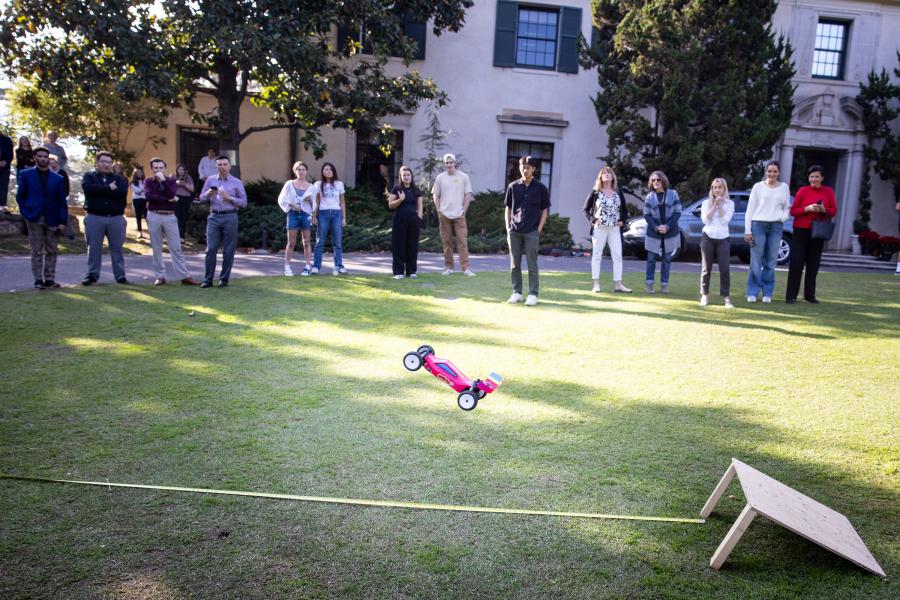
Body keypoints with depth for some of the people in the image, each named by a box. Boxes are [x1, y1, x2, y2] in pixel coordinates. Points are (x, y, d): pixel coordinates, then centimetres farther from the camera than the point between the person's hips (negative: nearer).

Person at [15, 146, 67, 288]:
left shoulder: (57, 178, 8)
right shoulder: (26, 174, 7)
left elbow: (62, 201, 5)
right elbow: (20, 196, 7)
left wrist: (63, 222, -2)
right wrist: (26, 213, -5)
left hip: (52, 219, 1)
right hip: (34, 219, -1)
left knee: (51, 251, 3)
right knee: (37, 251, 0)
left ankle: (49, 279, 8)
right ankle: (38, 280, 3)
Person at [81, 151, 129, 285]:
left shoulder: (119, 178, 10)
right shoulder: (89, 176, 9)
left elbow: (122, 192, -10)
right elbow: (88, 188, -14)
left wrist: (99, 190, -8)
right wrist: (109, 188, -10)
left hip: (116, 218, 1)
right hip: (94, 218, -1)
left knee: (117, 248, 5)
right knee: (94, 247, 3)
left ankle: (120, 275, 11)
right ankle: (92, 275, 12)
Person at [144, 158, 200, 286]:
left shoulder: (171, 180, 8)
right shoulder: (148, 182, 6)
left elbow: (171, 194, -12)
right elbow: (149, 196, -13)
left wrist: (163, 180, -13)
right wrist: (168, 199, -13)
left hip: (170, 217, 0)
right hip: (154, 216, 0)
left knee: (176, 248, -2)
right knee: (156, 249, 5)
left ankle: (184, 277, -2)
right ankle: (160, 276, 13)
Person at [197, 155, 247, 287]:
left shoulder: (237, 182, 5)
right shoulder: (210, 180, 11)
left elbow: (244, 202, 2)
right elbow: (201, 198, 14)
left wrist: (229, 198, -12)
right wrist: (208, 193, -7)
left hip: (230, 217, -1)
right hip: (214, 217, 1)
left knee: (228, 251, 2)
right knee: (211, 249, -2)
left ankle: (224, 279, 12)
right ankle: (208, 279, 3)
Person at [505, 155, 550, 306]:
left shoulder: (540, 188, 1)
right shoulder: (513, 186, 7)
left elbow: (545, 210, 3)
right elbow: (508, 208, 11)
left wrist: (539, 230, -5)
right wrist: (508, 228, 3)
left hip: (532, 232, -3)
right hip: (514, 231, 3)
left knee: (532, 264, -1)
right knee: (514, 264, 7)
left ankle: (533, 294, 5)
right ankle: (516, 292, 16)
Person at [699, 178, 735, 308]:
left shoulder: (729, 203, 5)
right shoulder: (706, 203, 7)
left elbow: (725, 220, -8)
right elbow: (705, 220, -6)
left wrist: (720, 205, -9)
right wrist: (714, 205, -9)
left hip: (723, 239, 0)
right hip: (708, 238, 1)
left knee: (724, 269, -4)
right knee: (706, 268, 4)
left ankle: (726, 297, 0)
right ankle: (705, 295, 12)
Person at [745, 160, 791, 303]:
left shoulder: (784, 187, 12)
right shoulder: (758, 186, 5)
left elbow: (787, 207, 17)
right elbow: (750, 209, 3)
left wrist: (783, 216, -6)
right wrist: (747, 230, -3)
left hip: (776, 227, 2)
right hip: (758, 225, -2)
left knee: (771, 262, 3)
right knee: (756, 261, -4)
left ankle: (767, 293, 11)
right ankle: (752, 292, 3)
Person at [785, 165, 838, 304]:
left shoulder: (828, 191, 7)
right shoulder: (802, 190, 2)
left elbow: (834, 211, 7)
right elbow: (793, 210, 0)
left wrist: (824, 210, -13)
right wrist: (807, 209, -16)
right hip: (801, 231, -2)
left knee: (813, 264, 4)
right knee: (796, 263, -5)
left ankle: (810, 295, 12)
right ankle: (791, 296, -2)